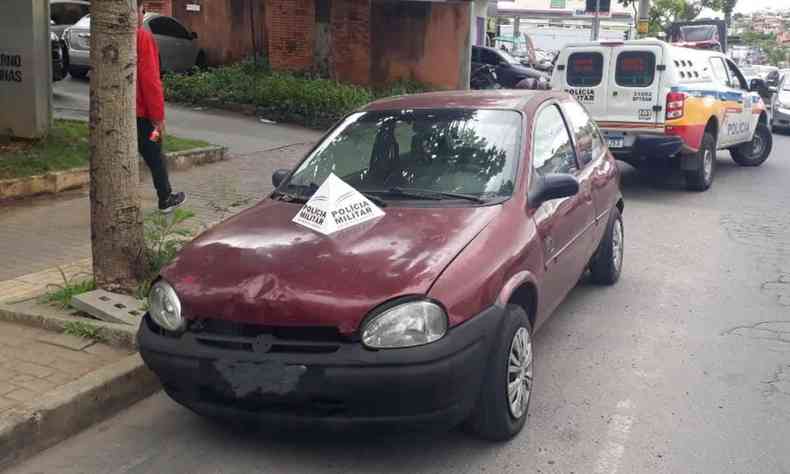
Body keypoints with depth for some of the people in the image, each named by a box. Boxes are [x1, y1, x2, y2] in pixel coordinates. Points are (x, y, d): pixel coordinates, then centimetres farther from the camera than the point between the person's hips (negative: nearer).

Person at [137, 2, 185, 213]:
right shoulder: (142, 37, -13)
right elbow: (150, 80, -17)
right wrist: (159, 116, -12)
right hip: (141, 112, -5)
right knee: (155, 158, 10)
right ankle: (166, 199, 23)